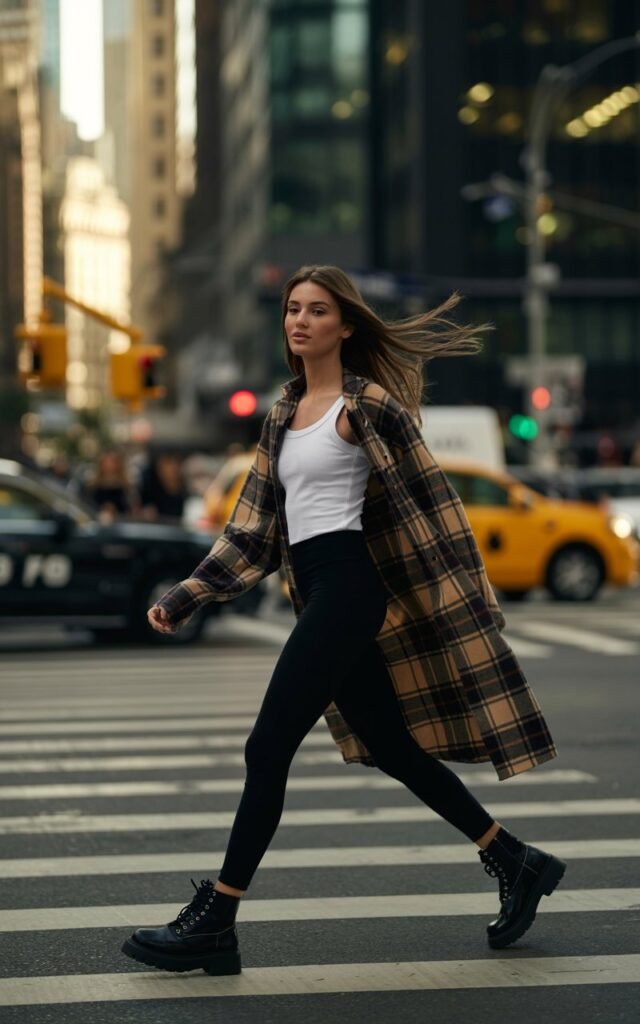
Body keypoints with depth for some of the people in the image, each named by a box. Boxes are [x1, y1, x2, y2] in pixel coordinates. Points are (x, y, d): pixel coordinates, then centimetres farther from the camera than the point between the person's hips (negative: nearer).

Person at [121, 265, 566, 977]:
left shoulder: (366, 404, -6)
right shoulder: (283, 413, 17)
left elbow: (425, 503, -7)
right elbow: (254, 524, 18)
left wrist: (465, 602, -8)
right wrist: (186, 596, 13)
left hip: (346, 589, -8)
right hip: (317, 594, 8)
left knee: (267, 749, -9)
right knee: (391, 748, 11)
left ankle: (214, 924, -4)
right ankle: (515, 863, 23)